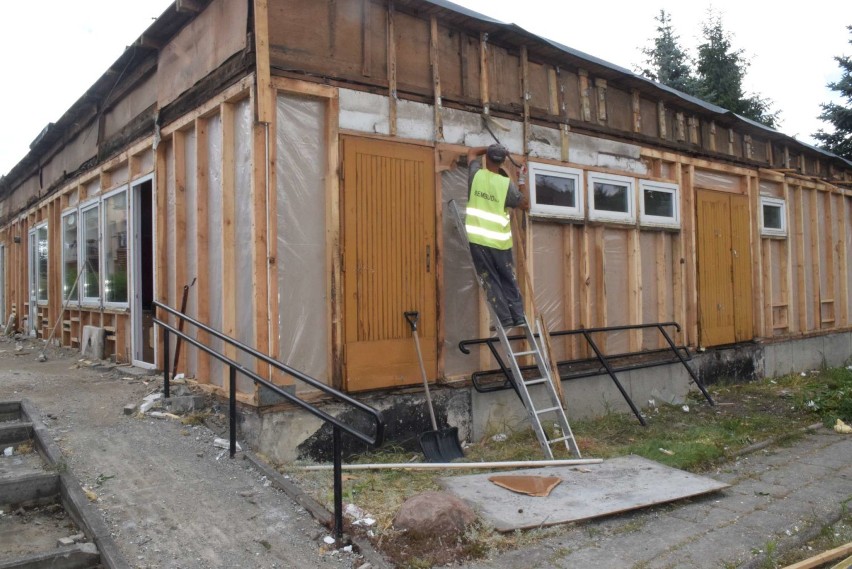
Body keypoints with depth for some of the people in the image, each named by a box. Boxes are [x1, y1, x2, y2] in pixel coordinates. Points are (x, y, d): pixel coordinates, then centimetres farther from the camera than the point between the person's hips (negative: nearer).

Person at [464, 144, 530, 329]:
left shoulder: (476, 174, -1)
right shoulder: (507, 184, -6)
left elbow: (472, 152, 20)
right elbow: (525, 204, 7)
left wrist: (490, 149, 26)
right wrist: (522, 181, 14)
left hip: (477, 238, 0)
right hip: (499, 240, 0)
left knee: (491, 281, 6)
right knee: (509, 280, 14)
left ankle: (505, 319, 3)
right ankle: (518, 317, 14)